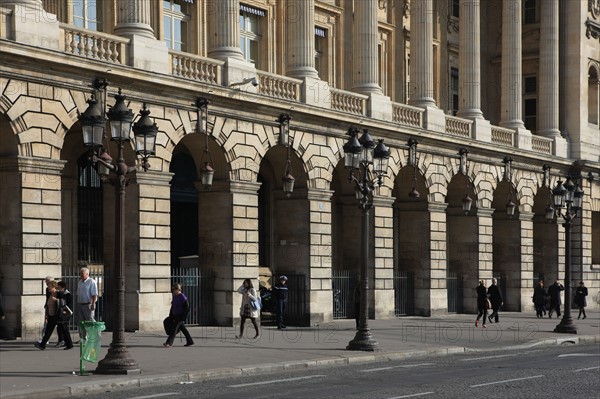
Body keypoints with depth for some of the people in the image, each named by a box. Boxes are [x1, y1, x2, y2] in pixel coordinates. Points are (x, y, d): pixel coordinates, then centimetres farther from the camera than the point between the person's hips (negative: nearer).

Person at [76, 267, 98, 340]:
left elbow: (94, 294, -14)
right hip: (79, 304, 7)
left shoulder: (91, 282, -8)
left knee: (90, 321, -8)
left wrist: (93, 304, -22)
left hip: (88, 305, -7)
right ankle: (82, 338, 12)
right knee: (80, 322, 6)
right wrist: (77, 305, 18)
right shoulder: (79, 282, 16)